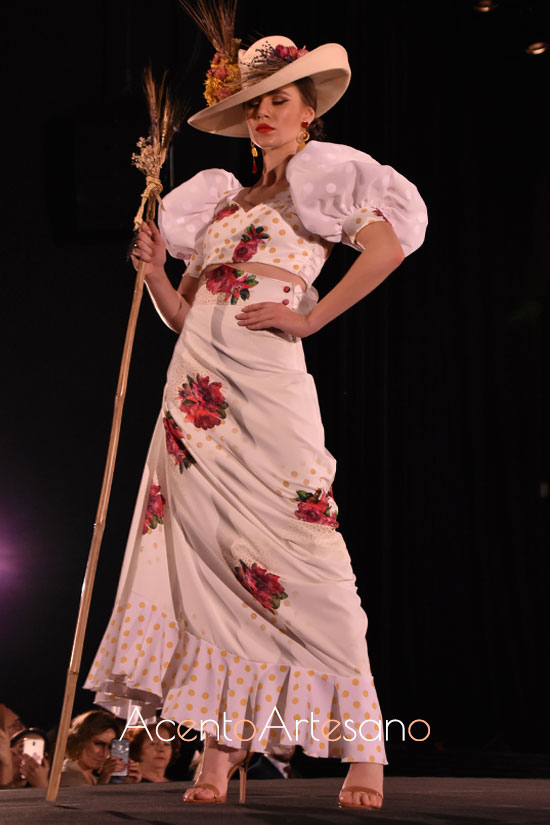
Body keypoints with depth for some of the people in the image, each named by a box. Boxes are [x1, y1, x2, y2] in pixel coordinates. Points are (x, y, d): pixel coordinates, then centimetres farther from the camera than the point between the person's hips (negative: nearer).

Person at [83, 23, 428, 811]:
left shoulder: (322, 173, 8)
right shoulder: (222, 200, 25)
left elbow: (390, 241, -10)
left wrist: (309, 317, -12)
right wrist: (155, 269, 5)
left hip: (263, 375, -6)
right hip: (195, 381, 6)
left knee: (298, 542, -11)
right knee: (206, 548, -2)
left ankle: (361, 743, -6)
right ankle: (222, 746, 0)